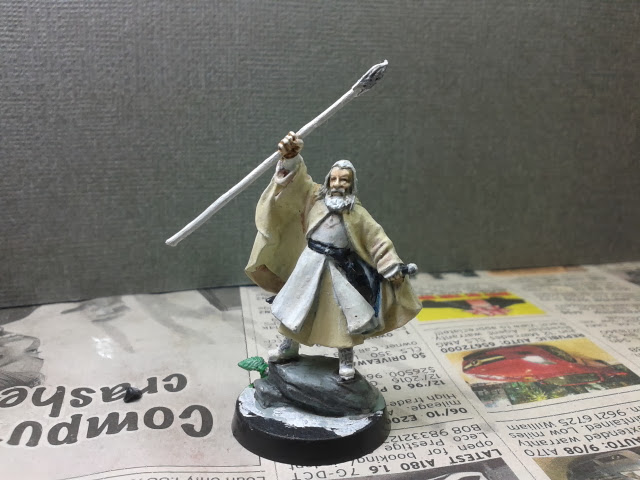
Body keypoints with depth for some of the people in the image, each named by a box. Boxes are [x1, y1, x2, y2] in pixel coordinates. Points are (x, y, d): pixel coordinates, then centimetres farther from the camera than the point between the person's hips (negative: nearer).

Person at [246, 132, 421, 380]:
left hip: (340, 269, -1)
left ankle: (346, 359, 24)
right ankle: (289, 347, 36)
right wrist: (290, 157, -39)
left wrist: (392, 267, -12)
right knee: (296, 306, 13)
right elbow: (296, 179, -17)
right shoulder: (314, 197, -3)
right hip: (311, 264, 1)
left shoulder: (357, 213, -5)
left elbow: (378, 239, -4)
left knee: (345, 314, 3)